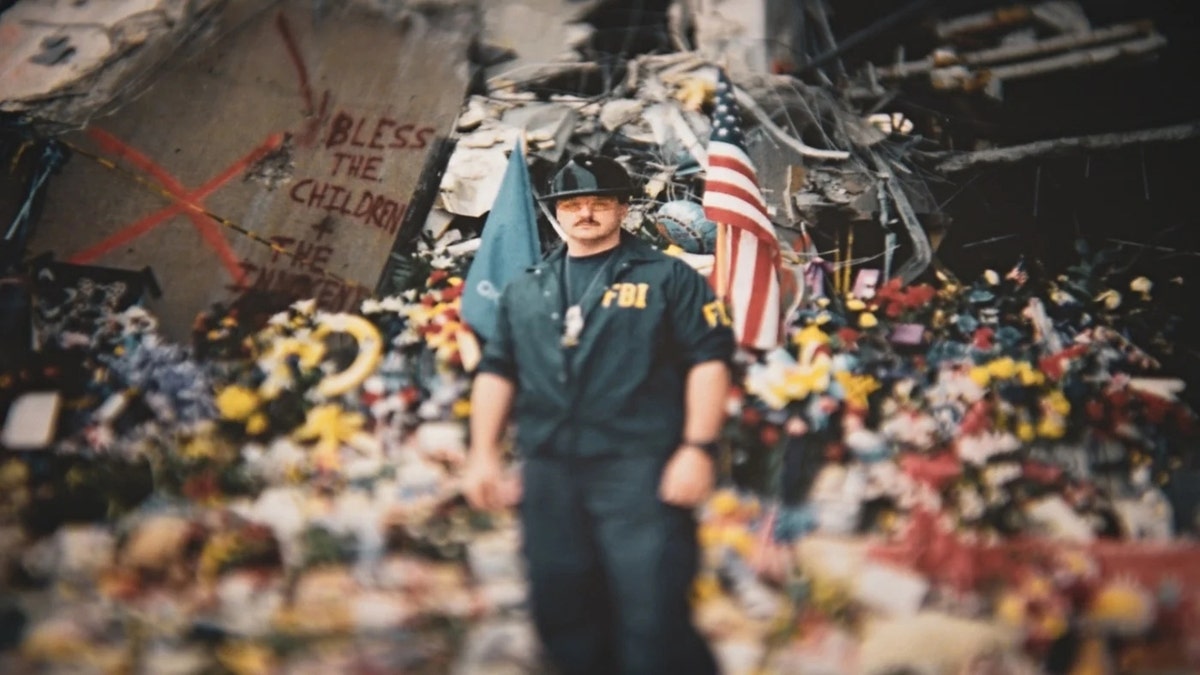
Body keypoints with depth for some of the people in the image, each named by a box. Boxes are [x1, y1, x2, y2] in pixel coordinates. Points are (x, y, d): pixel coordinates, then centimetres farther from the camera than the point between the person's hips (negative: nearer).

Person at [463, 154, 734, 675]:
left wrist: (698, 449, -12)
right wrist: (483, 452, 10)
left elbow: (709, 359, -3)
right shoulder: (525, 290, 17)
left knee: (652, 620, -9)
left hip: (638, 470, -5)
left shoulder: (667, 276, 3)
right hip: (549, 475, 5)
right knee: (562, 618, 11)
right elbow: (497, 370, 18)